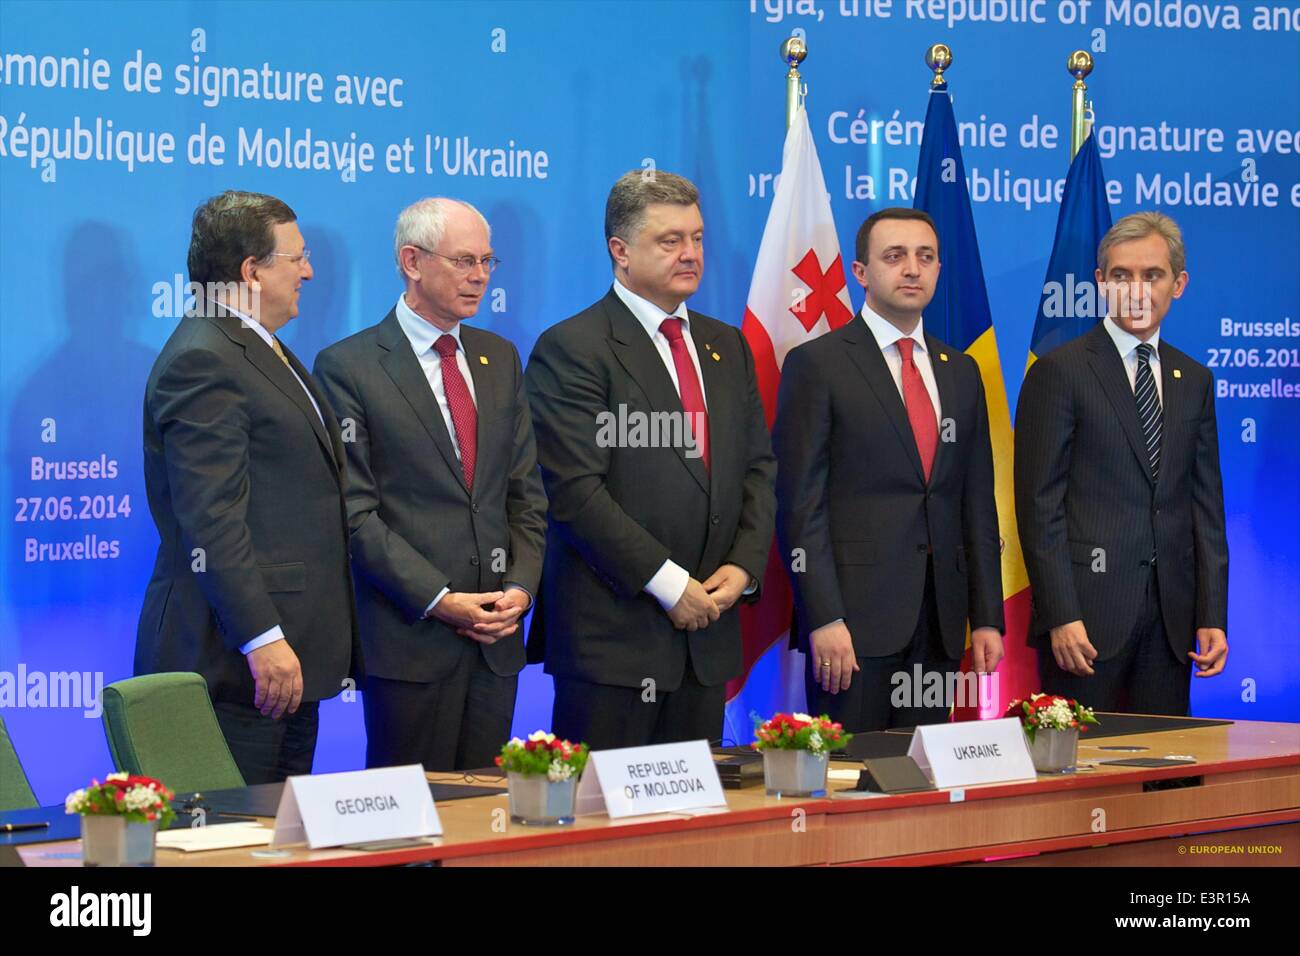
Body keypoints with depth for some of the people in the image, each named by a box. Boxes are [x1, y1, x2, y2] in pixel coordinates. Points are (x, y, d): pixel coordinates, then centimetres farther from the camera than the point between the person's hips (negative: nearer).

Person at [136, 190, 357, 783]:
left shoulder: (262, 351, 20)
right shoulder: (201, 361, -14)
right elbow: (210, 521, -21)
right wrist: (262, 640, -24)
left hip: (285, 652, 10)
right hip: (233, 663, -10)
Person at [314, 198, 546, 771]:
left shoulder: (500, 359, 15)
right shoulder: (347, 367, -4)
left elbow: (525, 492, 15)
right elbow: (356, 511, -9)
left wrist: (521, 588, -1)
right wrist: (438, 600, -15)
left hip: (497, 637, 5)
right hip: (407, 636, -5)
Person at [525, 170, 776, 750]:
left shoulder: (727, 347, 17)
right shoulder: (571, 349, -7)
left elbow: (758, 469, 17)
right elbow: (575, 491, -14)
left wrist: (744, 566, 0)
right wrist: (668, 584, -14)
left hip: (707, 625, 6)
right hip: (612, 632, -6)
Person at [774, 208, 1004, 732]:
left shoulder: (960, 372, 16)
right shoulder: (817, 364, -2)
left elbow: (977, 503, 17)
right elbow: (799, 504, -7)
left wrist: (987, 617, 10)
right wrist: (823, 619, -15)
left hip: (940, 619, 5)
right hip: (854, 615, -5)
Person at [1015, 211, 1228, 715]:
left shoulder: (1194, 381, 14)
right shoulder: (1059, 371, -2)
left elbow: (1206, 504, 14)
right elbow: (1039, 504, -6)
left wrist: (1213, 616, 6)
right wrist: (1060, 615, -13)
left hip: (1170, 615, 5)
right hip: (1087, 612, -5)